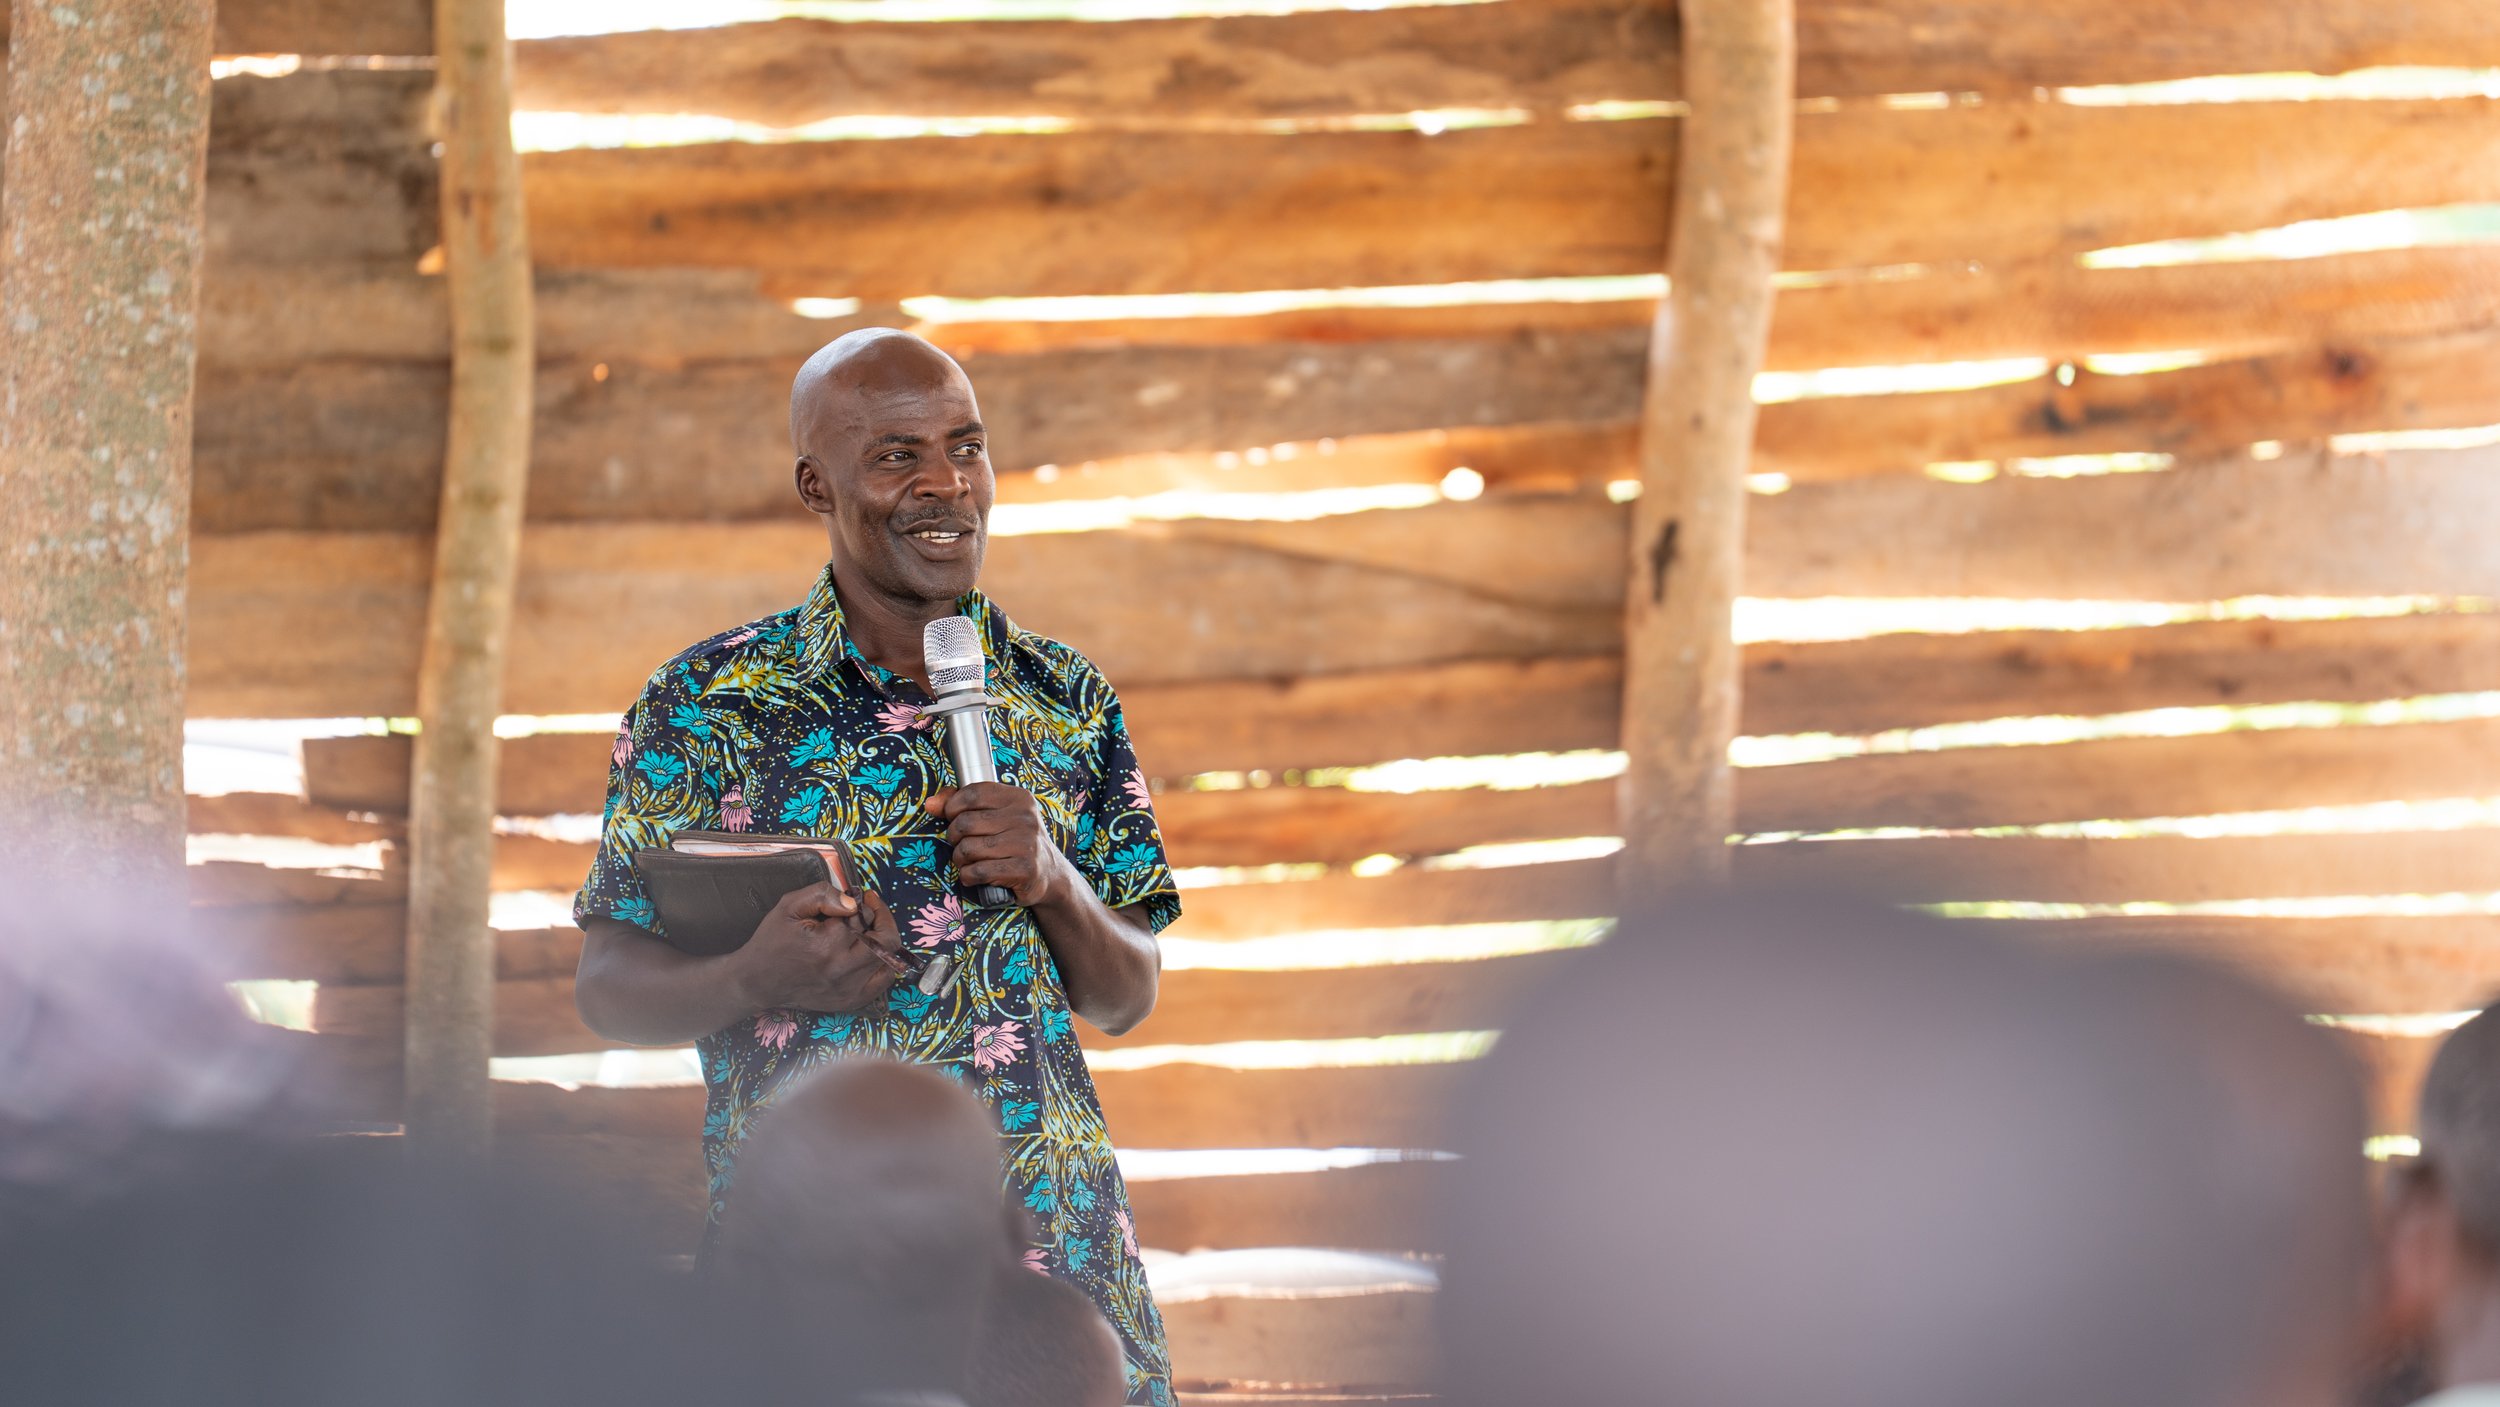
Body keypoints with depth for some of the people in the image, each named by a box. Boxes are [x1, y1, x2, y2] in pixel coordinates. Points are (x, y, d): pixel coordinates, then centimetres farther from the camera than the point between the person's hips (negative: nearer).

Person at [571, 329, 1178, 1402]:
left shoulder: (1066, 702, 10)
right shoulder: (707, 706, 0)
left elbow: (1127, 999, 12)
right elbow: (609, 989, 1)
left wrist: (1056, 886, -8)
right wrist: (756, 981, -18)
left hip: (1050, 1236, 3)